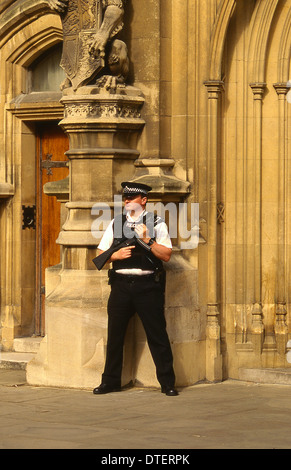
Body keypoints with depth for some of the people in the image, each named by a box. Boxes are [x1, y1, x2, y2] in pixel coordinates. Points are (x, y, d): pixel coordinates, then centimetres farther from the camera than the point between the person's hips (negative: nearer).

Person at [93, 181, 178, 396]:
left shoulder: (156, 223, 4)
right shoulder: (116, 223, 13)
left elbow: (166, 255, -4)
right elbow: (101, 254, 13)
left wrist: (148, 240, -14)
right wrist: (117, 255, -6)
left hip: (148, 284, -3)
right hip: (121, 284, 3)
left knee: (157, 334, -3)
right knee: (115, 333, 5)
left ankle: (168, 382, 4)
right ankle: (110, 381, 16)